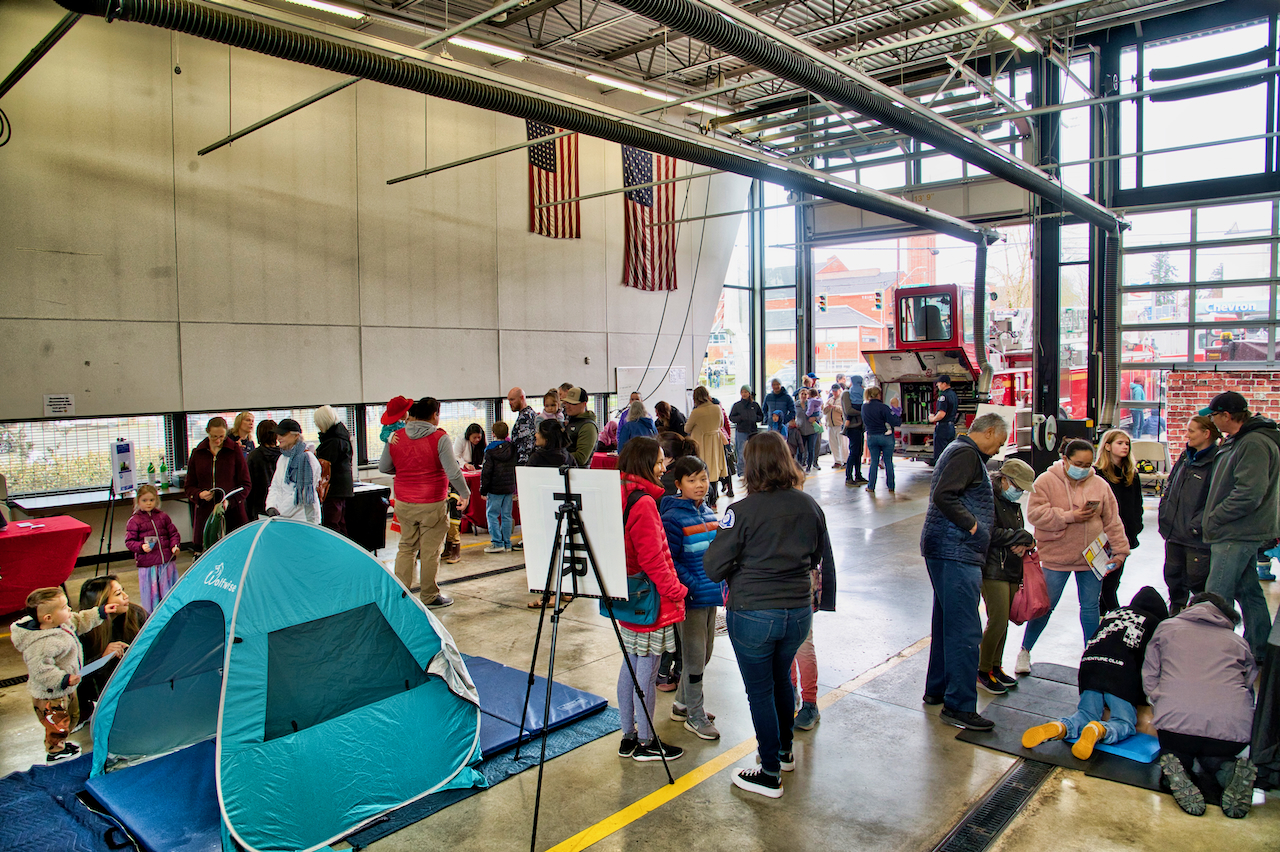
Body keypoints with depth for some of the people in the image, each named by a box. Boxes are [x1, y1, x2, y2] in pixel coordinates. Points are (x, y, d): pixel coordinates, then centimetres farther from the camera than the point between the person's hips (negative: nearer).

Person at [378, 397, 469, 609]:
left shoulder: (395, 437, 2)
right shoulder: (439, 438, -12)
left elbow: (383, 467, 10)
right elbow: (452, 471, -14)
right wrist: (465, 494, -1)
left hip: (403, 503, 5)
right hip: (432, 504, -4)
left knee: (406, 547, 16)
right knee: (430, 550, 5)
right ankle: (429, 596, 14)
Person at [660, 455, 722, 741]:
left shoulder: (709, 513, 8)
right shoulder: (673, 518, -16)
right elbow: (668, 561, -19)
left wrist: (722, 584, 11)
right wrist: (693, 586, -21)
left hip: (711, 595, 8)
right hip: (690, 598, -8)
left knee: (705, 653, 18)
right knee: (695, 656, 4)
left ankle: (682, 703, 36)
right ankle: (695, 715, 21)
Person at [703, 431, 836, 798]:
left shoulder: (742, 511, -17)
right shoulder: (810, 506, -1)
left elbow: (713, 568, -14)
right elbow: (822, 560, 11)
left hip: (753, 614, -5)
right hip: (799, 612, 6)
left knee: (760, 691, 10)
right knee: (781, 678, 27)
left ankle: (770, 775, 21)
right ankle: (784, 750, 44)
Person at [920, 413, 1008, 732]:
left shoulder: (962, 451, 22)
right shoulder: (966, 454, -11)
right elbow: (943, 495, -24)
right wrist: (971, 524, -16)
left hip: (947, 552, 11)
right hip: (956, 553, -11)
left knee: (948, 624, 18)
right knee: (965, 630, -9)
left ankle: (937, 690, 28)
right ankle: (959, 706, -5)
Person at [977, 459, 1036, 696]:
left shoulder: (1013, 504, 17)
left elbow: (1019, 531, 18)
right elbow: (991, 533, -21)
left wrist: (1025, 542, -6)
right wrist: (1024, 537, -11)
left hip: (1012, 569, 9)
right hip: (993, 570, -8)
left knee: (1003, 621, 12)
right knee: (998, 621, -9)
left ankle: (996, 667, 25)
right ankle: (983, 672, 4)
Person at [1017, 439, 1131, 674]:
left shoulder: (1100, 485, 4)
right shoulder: (1046, 481, -7)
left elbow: (1112, 522, 8)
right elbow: (1035, 513, -17)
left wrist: (1120, 550, 3)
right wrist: (1069, 517, -22)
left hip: (1091, 558, 3)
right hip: (1055, 558, -3)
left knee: (1090, 607, 11)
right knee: (1045, 606, 3)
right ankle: (1024, 651, 20)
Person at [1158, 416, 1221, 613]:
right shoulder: (1185, 457, 11)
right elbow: (1169, 487, 20)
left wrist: (1197, 525, -20)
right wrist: (1164, 514, 11)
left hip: (1198, 538, -8)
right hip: (1174, 532, 8)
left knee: (1197, 581, 1)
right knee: (1173, 576, 19)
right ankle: (1175, 615, 36)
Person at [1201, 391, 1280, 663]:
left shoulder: (1255, 444, -19)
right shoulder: (1239, 440, 14)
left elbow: (1249, 495, -27)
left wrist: (1214, 518, -16)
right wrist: (1215, 519, 14)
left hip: (1237, 536, -11)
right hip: (1243, 533, 11)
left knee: (1216, 599, -8)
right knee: (1248, 592, 18)